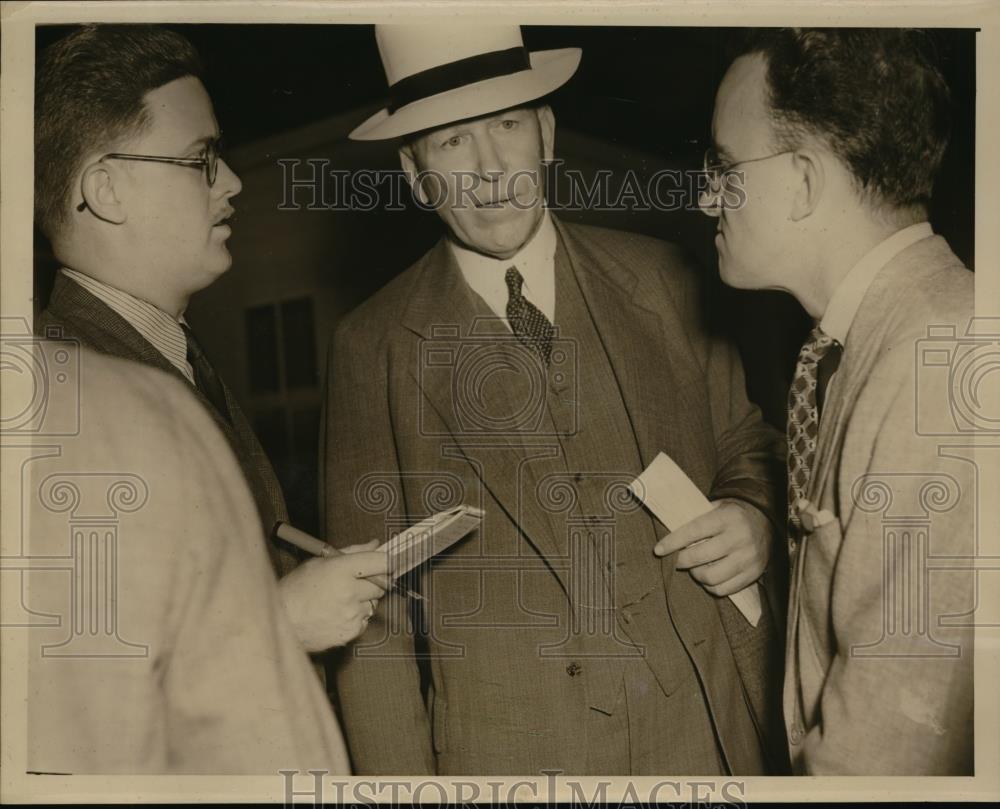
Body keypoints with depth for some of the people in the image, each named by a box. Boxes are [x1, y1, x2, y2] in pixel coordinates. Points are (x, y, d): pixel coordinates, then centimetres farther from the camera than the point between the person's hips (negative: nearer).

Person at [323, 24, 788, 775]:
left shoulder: (658, 280, -1)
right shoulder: (376, 347, -7)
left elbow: (745, 444, 10)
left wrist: (755, 517, -11)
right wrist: (399, 772, -7)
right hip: (508, 753, -1)